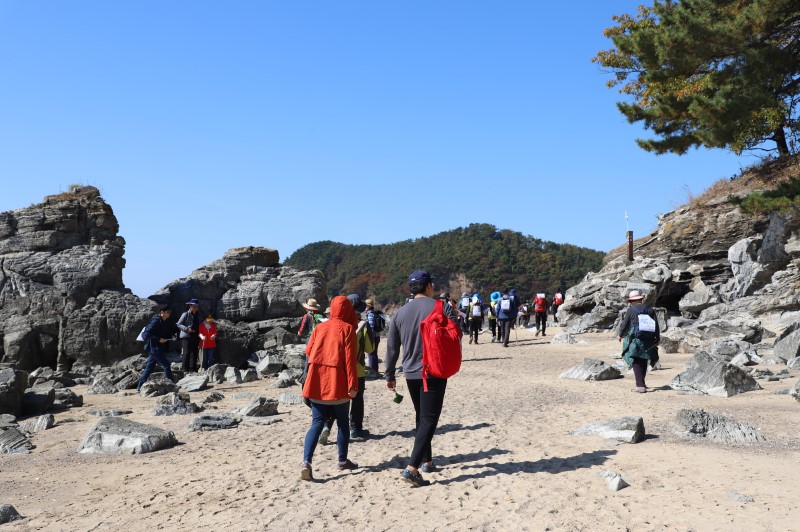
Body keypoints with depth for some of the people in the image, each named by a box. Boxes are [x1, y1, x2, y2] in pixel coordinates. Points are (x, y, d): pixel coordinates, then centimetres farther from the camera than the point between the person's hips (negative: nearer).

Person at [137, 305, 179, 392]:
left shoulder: (165, 322, 11)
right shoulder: (156, 322, -16)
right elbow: (145, 335, -21)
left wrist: (171, 336, 3)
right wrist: (158, 339, -24)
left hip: (158, 348, 9)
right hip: (154, 348, -9)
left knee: (149, 367, 12)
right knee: (166, 365, -7)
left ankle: (139, 387, 18)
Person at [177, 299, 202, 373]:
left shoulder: (199, 315, 15)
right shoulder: (185, 314, -2)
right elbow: (179, 324, -3)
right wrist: (186, 329, -17)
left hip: (195, 337, 6)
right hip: (186, 336, -6)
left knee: (195, 353, 5)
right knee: (186, 353, -9)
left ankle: (193, 369, 11)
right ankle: (186, 369, -5)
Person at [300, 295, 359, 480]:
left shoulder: (320, 327, 8)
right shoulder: (347, 328, -5)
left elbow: (308, 350, 11)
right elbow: (350, 358, -12)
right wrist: (352, 384, -12)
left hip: (317, 383, 4)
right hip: (338, 384, -3)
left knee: (317, 423, 4)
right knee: (343, 422, 13)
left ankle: (306, 461, -12)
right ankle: (343, 461, 22)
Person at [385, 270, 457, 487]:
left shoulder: (400, 313, 2)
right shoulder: (443, 308, -8)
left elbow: (392, 348, 5)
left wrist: (389, 376, 14)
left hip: (411, 374, 4)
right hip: (435, 373, -4)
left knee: (421, 416, 21)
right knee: (429, 418, -3)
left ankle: (426, 461, 29)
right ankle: (412, 468, -13)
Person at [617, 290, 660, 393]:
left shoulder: (631, 310, -7)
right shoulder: (650, 309, 6)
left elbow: (624, 324, -4)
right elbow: (656, 325, 6)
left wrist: (620, 335, 12)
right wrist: (658, 339, 14)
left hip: (635, 340, -5)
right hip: (648, 341, 5)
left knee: (637, 363, -1)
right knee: (644, 362, 18)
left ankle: (640, 386, -8)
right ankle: (641, 383, 30)